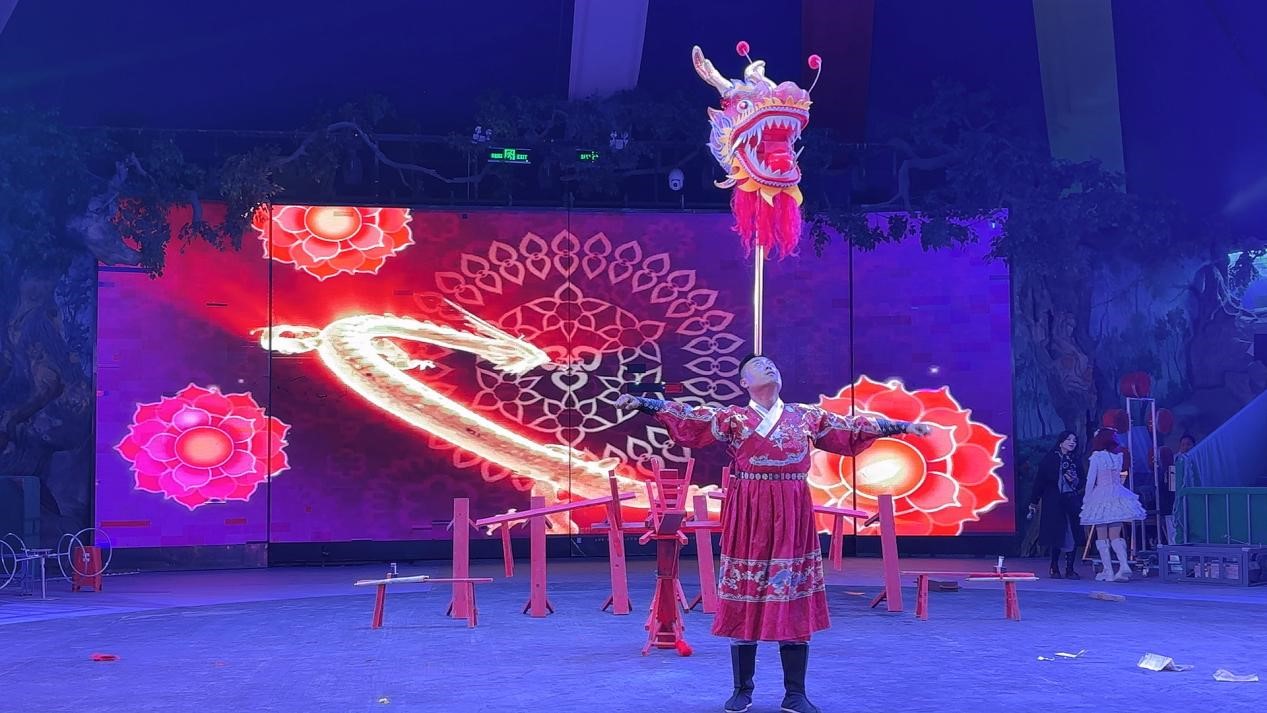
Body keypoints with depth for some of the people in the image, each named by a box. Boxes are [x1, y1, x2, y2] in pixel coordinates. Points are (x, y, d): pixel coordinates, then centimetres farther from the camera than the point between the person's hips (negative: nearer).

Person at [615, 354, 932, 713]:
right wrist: (639, 403, -18)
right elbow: (687, 416, -7)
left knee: (795, 602, 2)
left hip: (793, 516, 2)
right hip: (747, 516, -2)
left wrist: (904, 426, 18)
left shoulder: (806, 416, 12)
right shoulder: (731, 418, 4)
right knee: (744, 601, 2)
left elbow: (852, 428, 17)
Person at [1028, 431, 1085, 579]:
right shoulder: (1050, 459, 0)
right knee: (1056, 535, -2)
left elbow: (1083, 482, 14)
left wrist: (1075, 481, -10)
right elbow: (1039, 480, 0)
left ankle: (1070, 569, 4)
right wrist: (1034, 502, -2)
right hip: (1054, 502, -3)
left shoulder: (1075, 461, 12)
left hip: (1072, 501, 3)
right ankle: (1054, 568, 12)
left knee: (1074, 536, -3)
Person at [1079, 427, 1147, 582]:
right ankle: (1125, 565, -11)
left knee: (1102, 537, 4)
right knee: (1115, 536, 8)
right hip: (1117, 495, 4)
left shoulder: (1097, 456, -9)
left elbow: (1090, 479, -8)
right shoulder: (1118, 456, 6)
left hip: (1101, 496, -4)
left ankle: (1108, 571, 1)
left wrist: (1087, 498, 2)